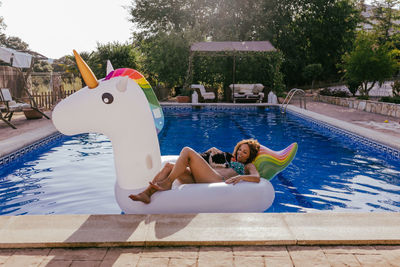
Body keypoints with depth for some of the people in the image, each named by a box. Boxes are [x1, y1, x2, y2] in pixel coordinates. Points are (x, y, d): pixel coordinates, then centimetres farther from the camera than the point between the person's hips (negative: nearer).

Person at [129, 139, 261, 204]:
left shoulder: (248, 166, 23)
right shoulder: (229, 160, 40)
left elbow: (257, 178, -1)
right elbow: (213, 149, 56)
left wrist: (240, 177, -19)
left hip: (217, 181, -7)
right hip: (200, 182, 7)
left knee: (187, 151, -18)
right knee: (169, 165, -11)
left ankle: (167, 183, -21)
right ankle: (147, 193, -25)